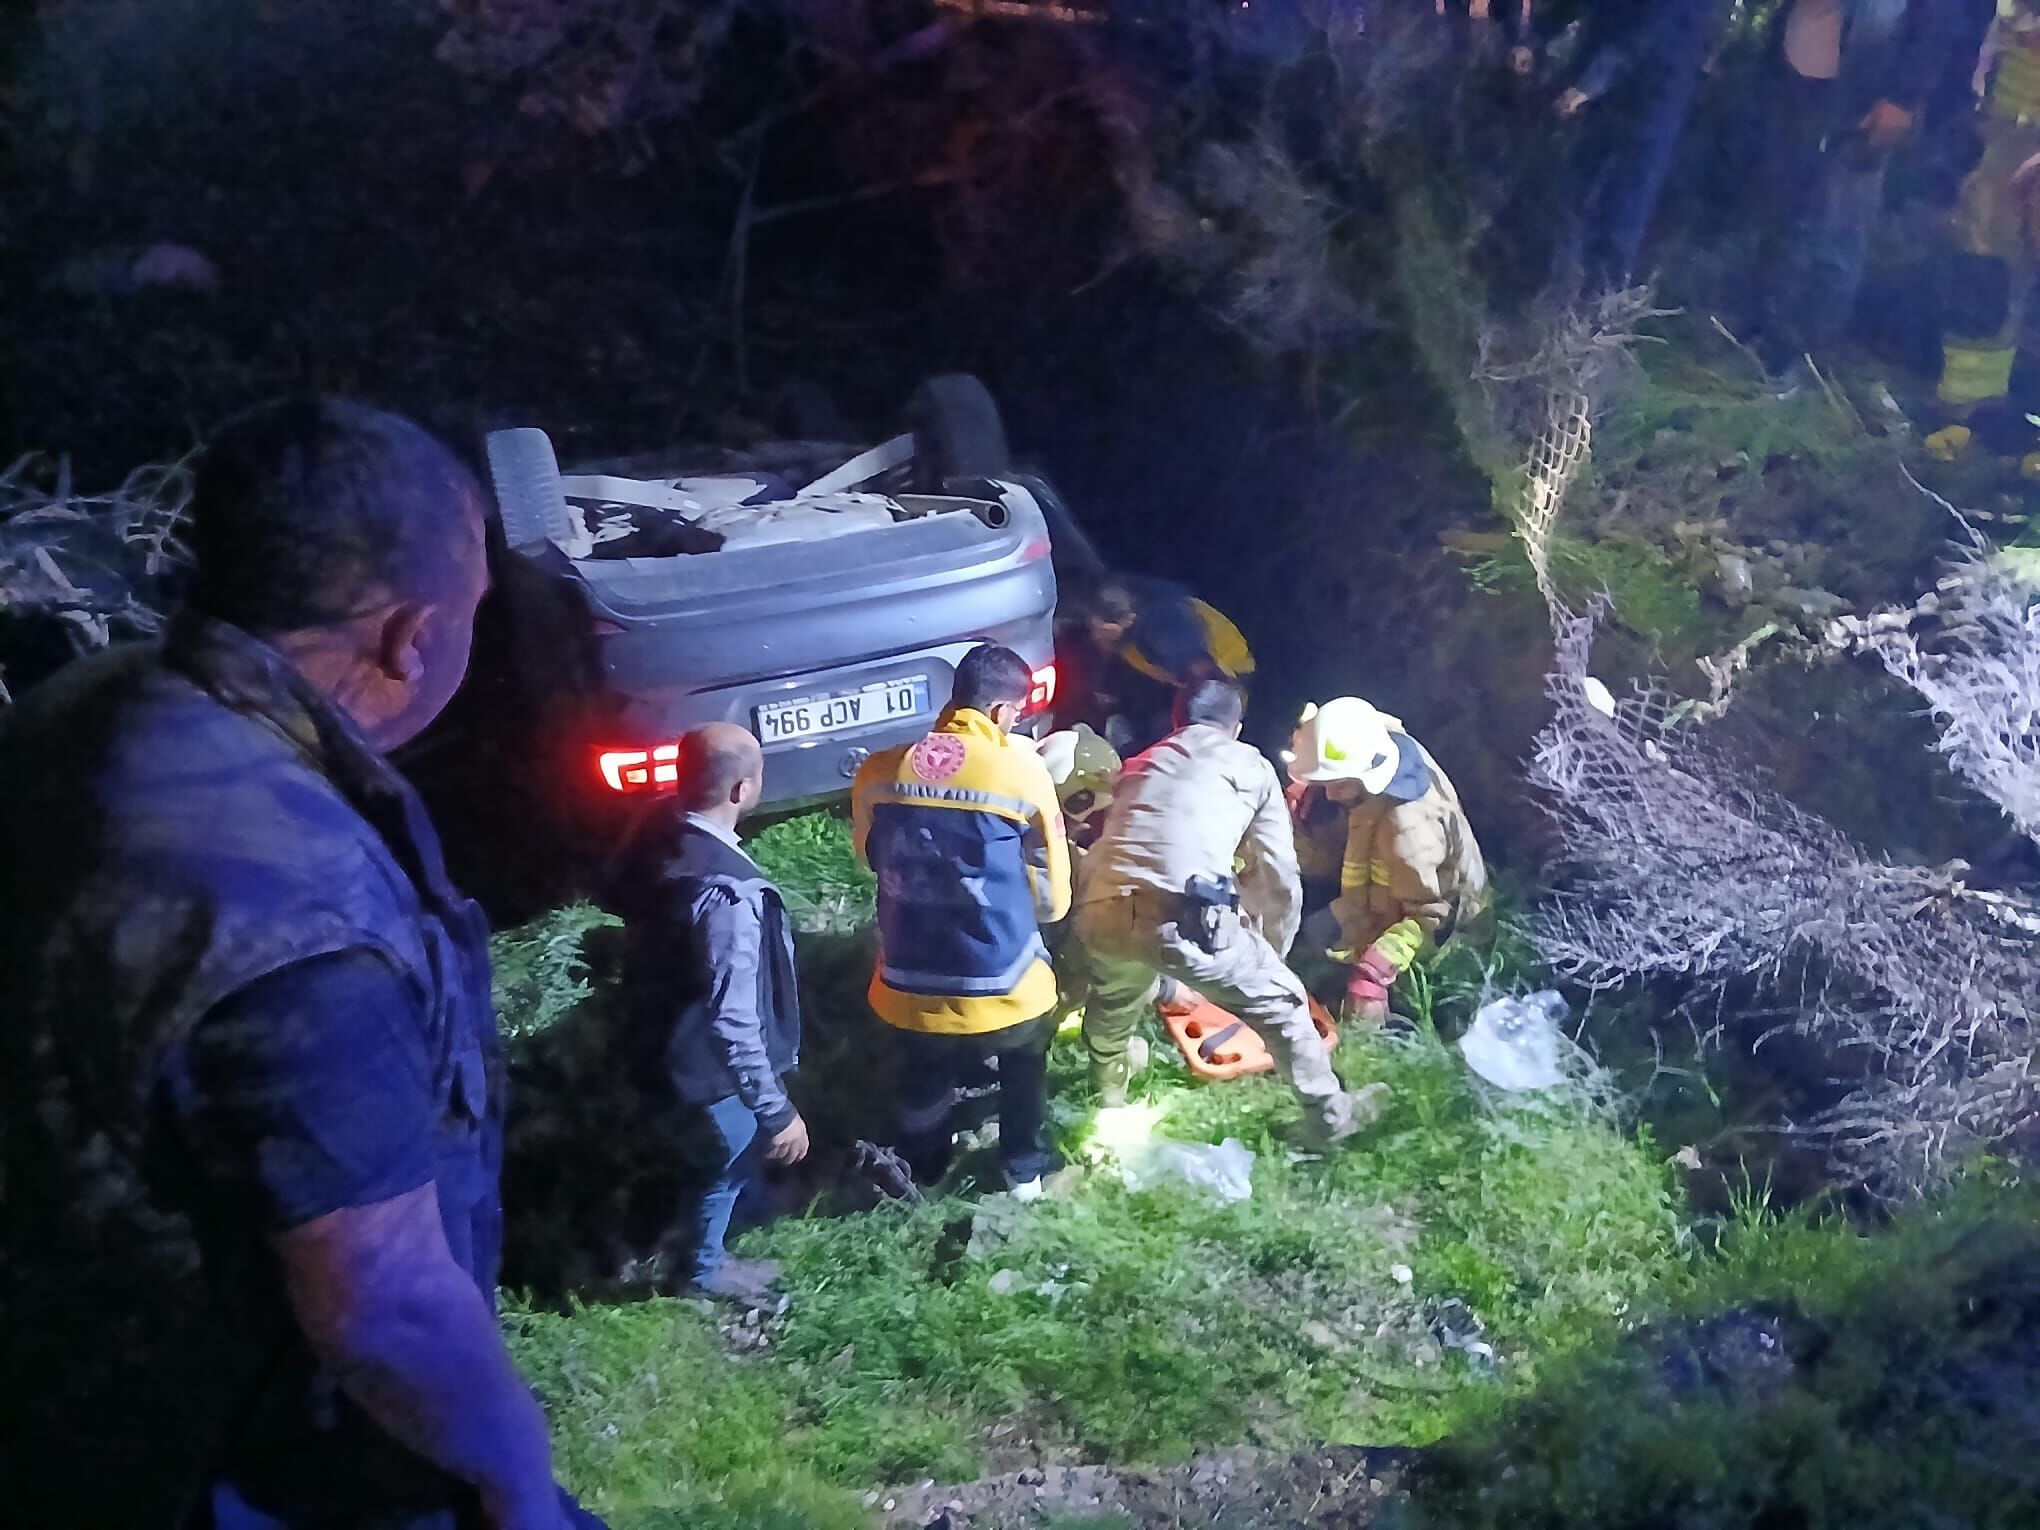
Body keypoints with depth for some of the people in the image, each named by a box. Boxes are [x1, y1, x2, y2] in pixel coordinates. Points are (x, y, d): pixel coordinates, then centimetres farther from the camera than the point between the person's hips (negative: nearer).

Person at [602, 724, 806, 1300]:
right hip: (708, 1055, -8)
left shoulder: (656, 826, -14)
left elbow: (619, 899, 7)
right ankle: (706, 1267, 47)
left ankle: (742, 1203, 63)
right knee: (734, 1152, 22)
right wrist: (778, 1111, -22)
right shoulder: (729, 893, -40)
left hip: (659, 1026, 8)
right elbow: (734, 1020, -34)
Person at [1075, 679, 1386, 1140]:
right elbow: (1278, 874, 16)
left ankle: (1110, 1084, 59)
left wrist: (1149, 970, 50)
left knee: (1113, 996, 37)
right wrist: (1270, 951, 31)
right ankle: (1330, 1117, 26)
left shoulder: (1141, 765, 32)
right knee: (1281, 1003, 16)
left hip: (1102, 912, 5)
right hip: (1184, 916, -4)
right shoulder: (1251, 766, 20)